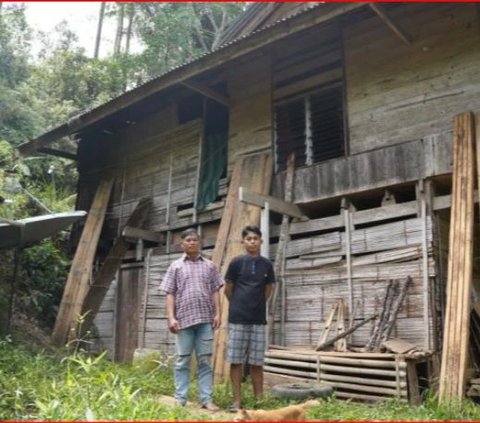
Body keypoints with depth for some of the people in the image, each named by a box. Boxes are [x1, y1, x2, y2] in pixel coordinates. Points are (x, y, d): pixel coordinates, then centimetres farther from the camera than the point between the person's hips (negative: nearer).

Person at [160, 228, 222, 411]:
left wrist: (217, 313, 0)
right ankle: (180, 399, 11)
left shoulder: (209, 266, 11)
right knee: (182, 361, 5)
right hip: (183, 319, -1)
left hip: (205, 320, 1)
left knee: (205, 361, 4)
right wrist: (171, 317, -5)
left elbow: (215, 292, 10)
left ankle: (206, 399, 8)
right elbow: (170, 294, 4)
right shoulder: (176, 266, 9)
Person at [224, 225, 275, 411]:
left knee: (257, 362, 8)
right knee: (236, 361, 2)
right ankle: (237, 400, 11)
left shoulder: (266, 264, 5)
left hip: (258, 319, 2)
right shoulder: (237, 262, -3)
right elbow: (228, 290, 5)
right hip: (237, 318, -2)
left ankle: (259, 400, 16)